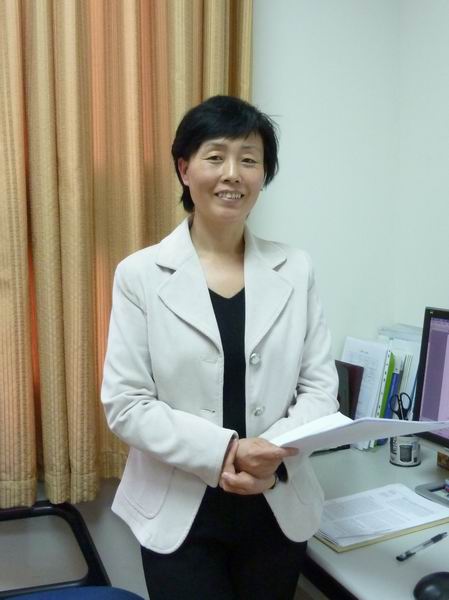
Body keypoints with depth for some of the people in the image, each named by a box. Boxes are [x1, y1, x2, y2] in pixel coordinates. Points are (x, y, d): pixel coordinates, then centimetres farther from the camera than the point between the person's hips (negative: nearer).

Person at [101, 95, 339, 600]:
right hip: (179, 513, -2)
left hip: (280, 509, 3)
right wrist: (223, 451, -20)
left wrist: (274, 450, -18)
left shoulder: (295, 270, -1)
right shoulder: (141, 274, -8)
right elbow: (125, 404, -10)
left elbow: (321, 387, -1)